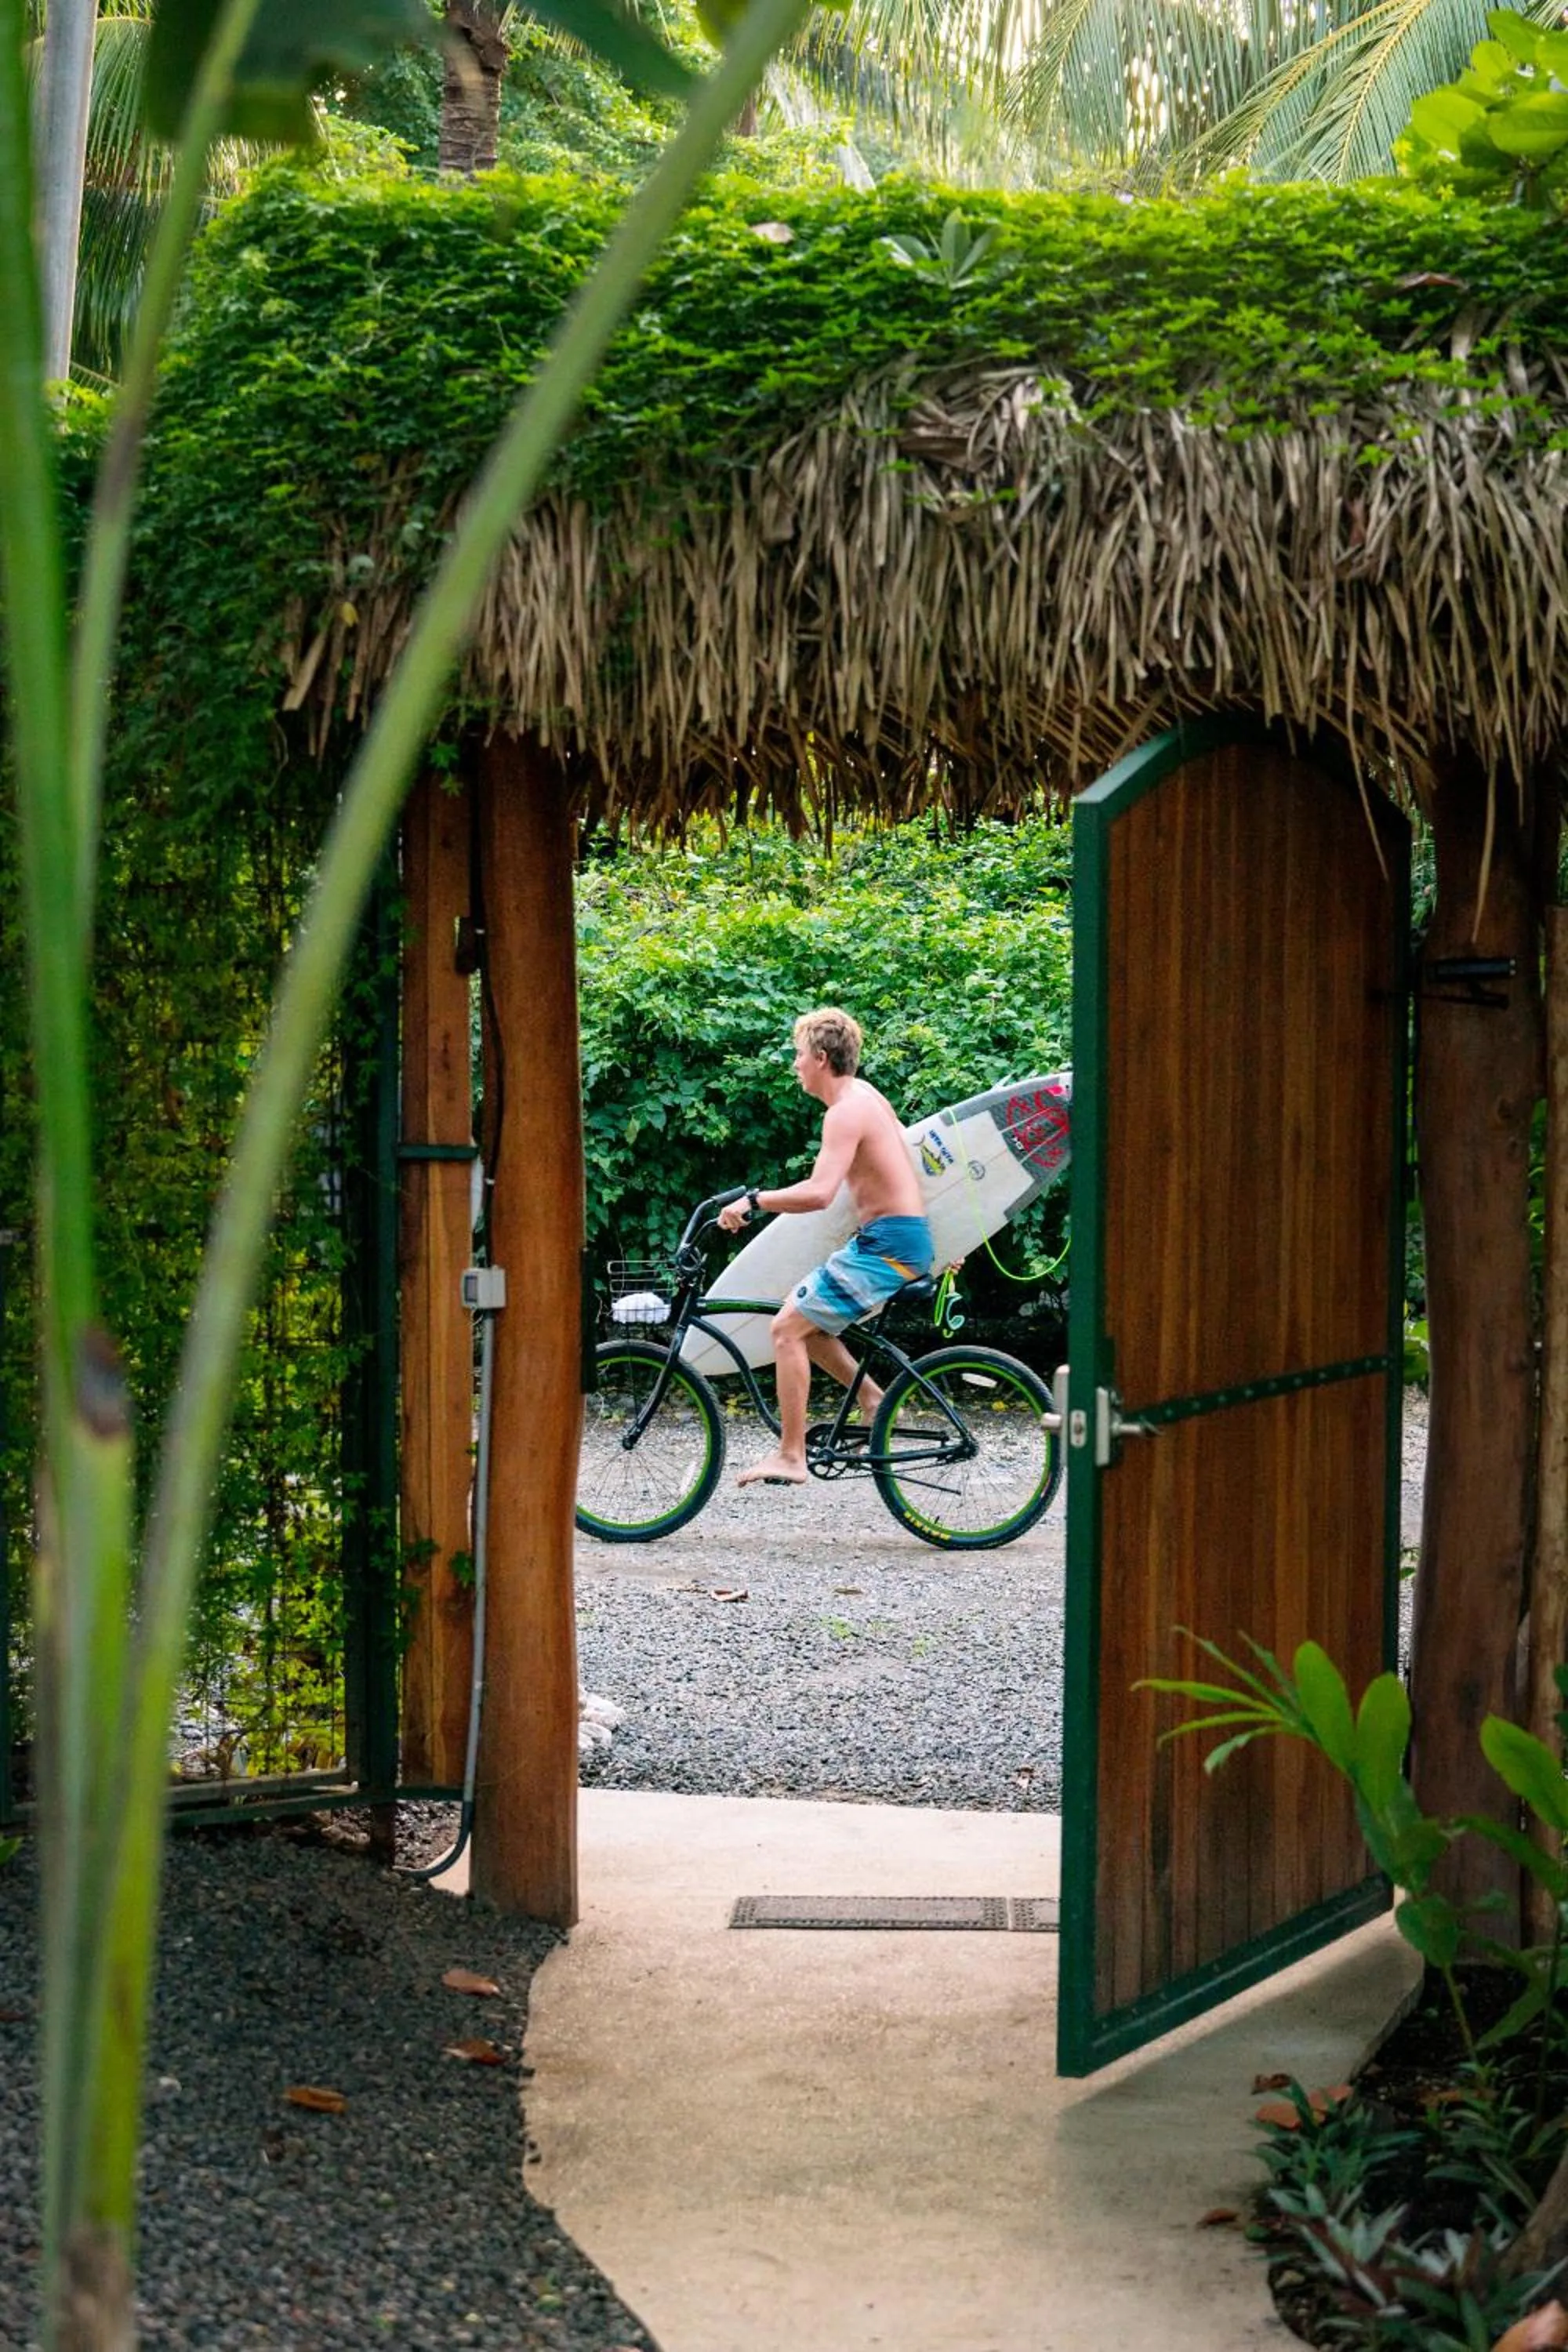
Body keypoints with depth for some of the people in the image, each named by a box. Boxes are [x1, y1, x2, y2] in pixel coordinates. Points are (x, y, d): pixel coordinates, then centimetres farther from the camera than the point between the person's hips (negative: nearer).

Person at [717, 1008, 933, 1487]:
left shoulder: (846, 1111, -16)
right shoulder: (866, 1097, 15)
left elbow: (818, 1193, -28)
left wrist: (752, 1201, -19)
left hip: (888, 1244, -10)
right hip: (901, 1237, 10)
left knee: (788, 1327, -10)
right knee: (805, 1320, 16)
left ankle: (790, 1457, -9)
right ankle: (874, 1399, 15)